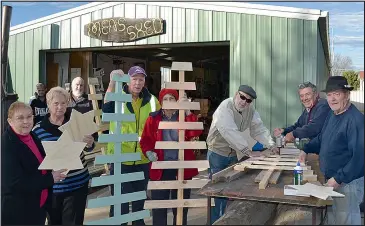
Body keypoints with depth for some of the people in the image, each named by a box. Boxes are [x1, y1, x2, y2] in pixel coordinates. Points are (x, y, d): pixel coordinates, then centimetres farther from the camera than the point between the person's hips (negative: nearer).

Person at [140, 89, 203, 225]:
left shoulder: (184, 117, 1)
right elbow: (145, 140, 2)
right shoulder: (153, 118, 0)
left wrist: (188, 112, -23)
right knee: (159, 207, 7)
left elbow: (196, 132, -16)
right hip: (160, 168, 0)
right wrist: (149, 152, -18)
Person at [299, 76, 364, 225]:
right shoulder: (332, 114, 7)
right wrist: (306, 150, 10)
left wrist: (338, 179, -23)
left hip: (348, 182, -8)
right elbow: (322, 137, 23)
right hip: (331, 179, 9)